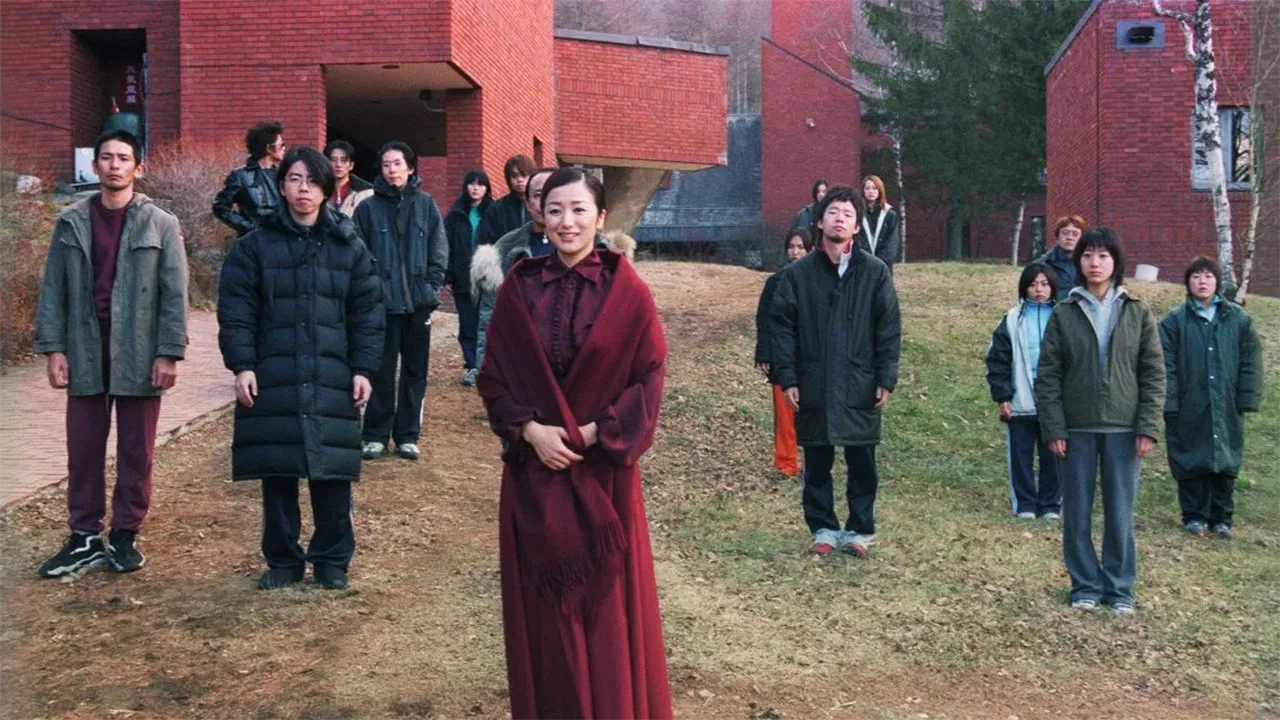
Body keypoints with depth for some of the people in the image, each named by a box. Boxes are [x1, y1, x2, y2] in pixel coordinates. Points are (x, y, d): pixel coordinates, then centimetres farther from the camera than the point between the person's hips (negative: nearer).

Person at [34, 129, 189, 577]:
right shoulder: (71, 222, 6)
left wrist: (169, 352, -10)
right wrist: (53, 348, -2)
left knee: (136, 452, 6)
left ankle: (125, 536, 18)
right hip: (86, 353, 2)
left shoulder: (160, 225, -1)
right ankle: (85, 538, 18)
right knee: (84, 450, 7)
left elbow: (174, 293, -4)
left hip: (139, 355, -2)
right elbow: (53, 289, 5)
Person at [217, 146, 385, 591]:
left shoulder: (349, 246, 7)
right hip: (272, 378, 0)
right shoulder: (256, 244, 4)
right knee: (277, 473, 6)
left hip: (332, 379, 0)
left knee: (333, 471, 2)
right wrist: (241, 364, -8)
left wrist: (363, 369, -2)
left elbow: (367, 312, 5)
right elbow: (236, 308, 1)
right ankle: (283, 561, 20)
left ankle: (332, 560, 18)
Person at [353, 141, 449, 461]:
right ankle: (376, 434, 14)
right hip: (382, 302, -1)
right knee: (382, 371, 4)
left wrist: (432, 284, -5)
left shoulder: (426, 204, 3)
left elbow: (440, 249, 4)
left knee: (415, 371, 8)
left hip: (419, 302, 2)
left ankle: (408, 435, 18)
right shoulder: (368, 207, 0)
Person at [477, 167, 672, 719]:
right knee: (542, 601, 9)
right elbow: (493, 375, 3)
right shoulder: (518, 288, 1)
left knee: (605, 596, 6)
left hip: (603, 468, -2)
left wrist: (594, 434, -13)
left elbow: (649, 379, -4)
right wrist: (530, 430, -12)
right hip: (534, 467, 2)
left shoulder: (626, 291, -4)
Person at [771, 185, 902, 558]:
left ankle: (860, 529, 20)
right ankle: (823, 528, 22)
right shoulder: (798, 274, 3)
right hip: (813, 387, 1)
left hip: (861, 387, 0)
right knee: (817, 464, 9)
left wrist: (886, 379, -3)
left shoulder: (875, 272, 2)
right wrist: (787, 378, -4)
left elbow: (889, 329, 1)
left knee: (862, 464, 6)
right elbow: (782, 326, 2)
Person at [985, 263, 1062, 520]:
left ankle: (1051, 504, 18)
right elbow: (997, 360, 1)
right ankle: (1024, 504, 16)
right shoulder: (1012, 320, 2)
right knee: (1020, 456, 6)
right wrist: (1002, 396, -5)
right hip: (1020, 402, 0)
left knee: (1052, 456, 7)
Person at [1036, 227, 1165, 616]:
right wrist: (1053, 427, -6)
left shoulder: (1137, 313, 3)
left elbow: (1153, 373, 3)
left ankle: (1119, 587, 18)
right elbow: (1048, 375, 0)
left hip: (1122, 428, 0)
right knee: (1077, 513, 5)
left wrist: (1148, 426, -5)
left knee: (1120, 513, 5)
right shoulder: (1064, 313, 2)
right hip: (1077, 428, 0)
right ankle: (1085, 585, 19)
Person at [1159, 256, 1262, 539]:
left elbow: (1250, 362, 5)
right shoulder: (1174, 321, -1)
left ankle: (1221, 518, 20)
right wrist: (1169, 404, -11)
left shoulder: (1238, 319, 5)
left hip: (1226, 408, 2)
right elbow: (1166, 366, -5)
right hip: (1189, 408, -2)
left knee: (1226, 463, 8)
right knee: (1191, 463, 5)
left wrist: (1247, 398, -1)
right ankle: (1194, 516, 17)